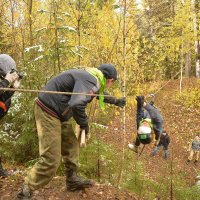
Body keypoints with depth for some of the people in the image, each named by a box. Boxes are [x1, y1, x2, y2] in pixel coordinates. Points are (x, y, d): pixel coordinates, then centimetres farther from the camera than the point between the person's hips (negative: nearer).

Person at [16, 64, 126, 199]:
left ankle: (73, 180, 33)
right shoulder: (91, 81, -21)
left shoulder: (91, 78, 12)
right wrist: (84, 124, -19)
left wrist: (116, 101, 47)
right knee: (51, 160, -10)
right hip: (48, 112, -11)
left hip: (58, 113, 11)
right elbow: (77, 105, -38)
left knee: (71, 146, 19)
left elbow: (101, 94, 36)